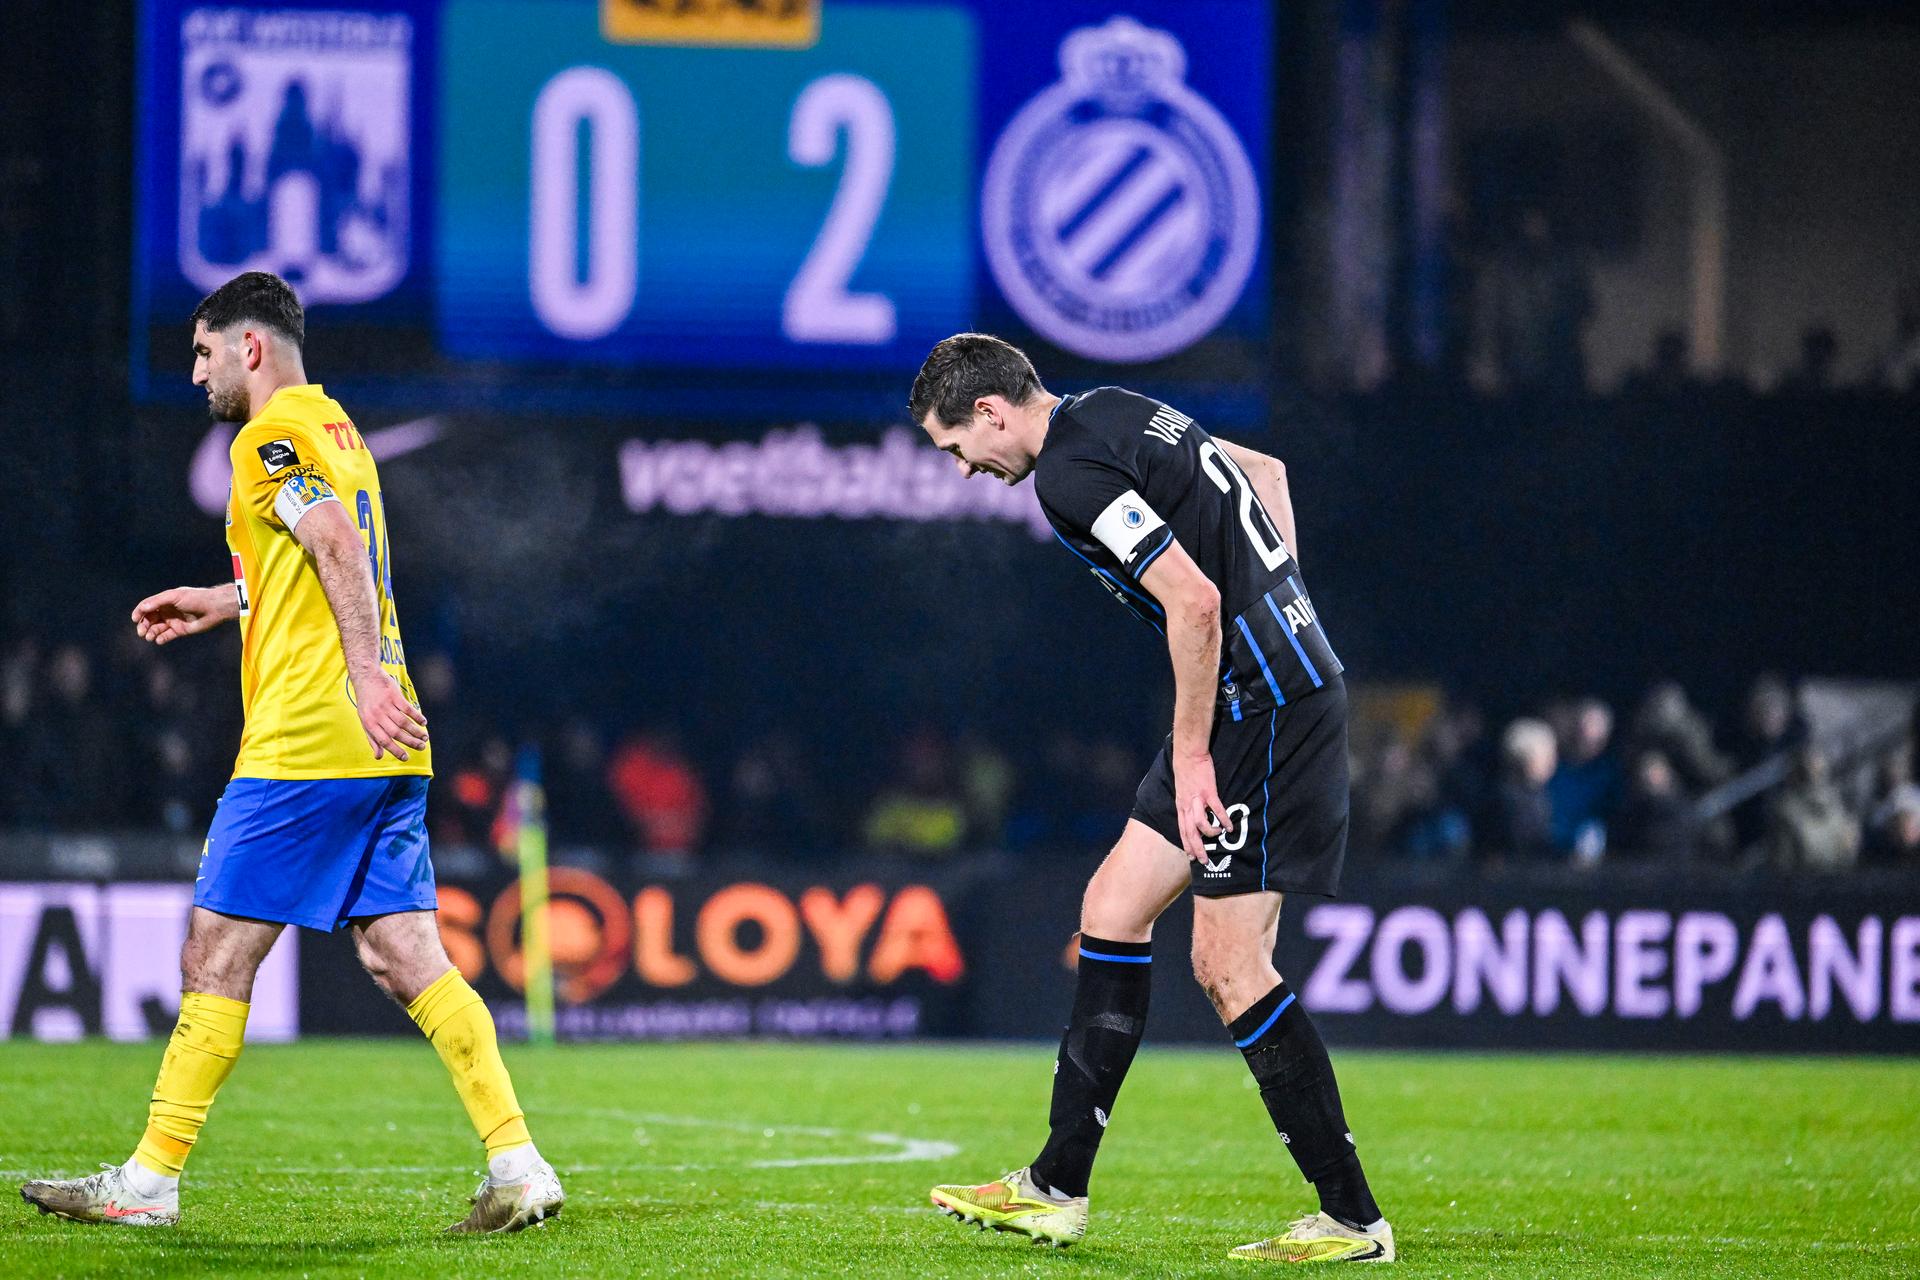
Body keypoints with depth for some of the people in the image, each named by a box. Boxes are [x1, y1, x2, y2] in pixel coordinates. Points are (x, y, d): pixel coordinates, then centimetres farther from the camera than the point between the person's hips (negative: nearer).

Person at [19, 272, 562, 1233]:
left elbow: (341, 549, -22)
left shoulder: (273, 439, -7)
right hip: (386, 757, 9)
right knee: (405, 959, 3)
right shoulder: (337, 431, 21)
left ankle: (150, 1182, 3)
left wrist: (365, 677, -32)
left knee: (215, 956, -2)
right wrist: (223, 601, 40)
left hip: (303, 748, -9)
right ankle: (519, 1167, -8)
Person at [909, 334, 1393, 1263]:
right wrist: (1280, 605, 22)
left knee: (1229, 968, -9)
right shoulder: (1116, 414, 14)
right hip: (1289, 675, 10)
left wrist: (1191, 756, -16)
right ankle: (1057, 1190, 16)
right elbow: (1265, 474, 26)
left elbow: (1193, 600, -23)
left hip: (1261, 701, -10)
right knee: (1112, 910, 12)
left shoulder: (1070, 473, -16)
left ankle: (1353, 1221, -4)